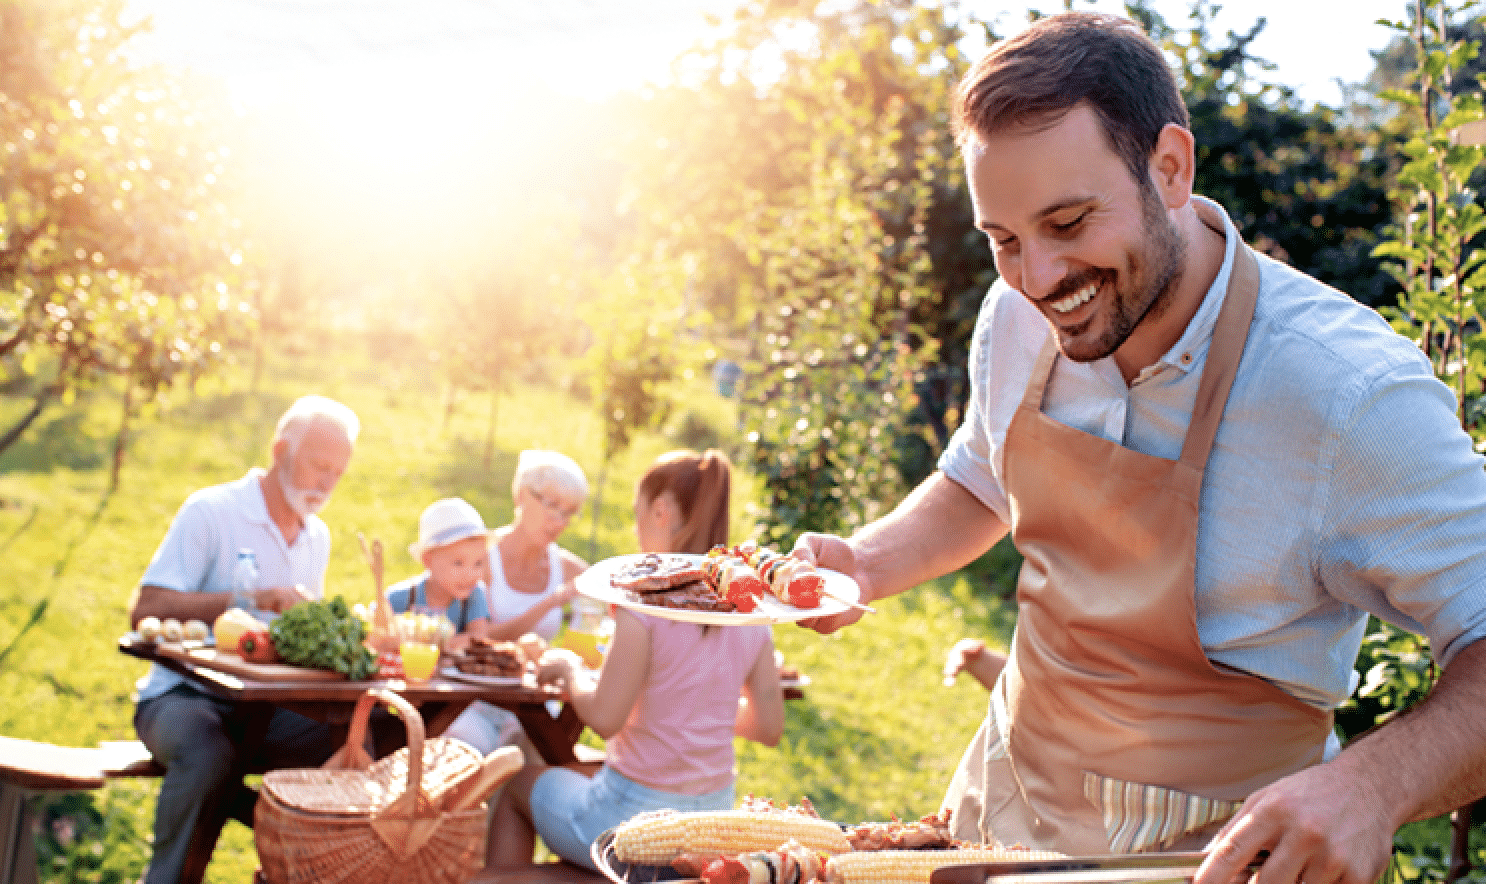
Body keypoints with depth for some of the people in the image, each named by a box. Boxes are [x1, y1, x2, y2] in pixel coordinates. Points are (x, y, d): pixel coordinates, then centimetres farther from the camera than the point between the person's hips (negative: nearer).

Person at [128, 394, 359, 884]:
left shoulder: (318, 536, 14)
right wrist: (251, 598, -23)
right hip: (184, 695, -5)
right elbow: (144, 609, -15)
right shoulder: (211, 510, -7)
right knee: (210, 753, -39)